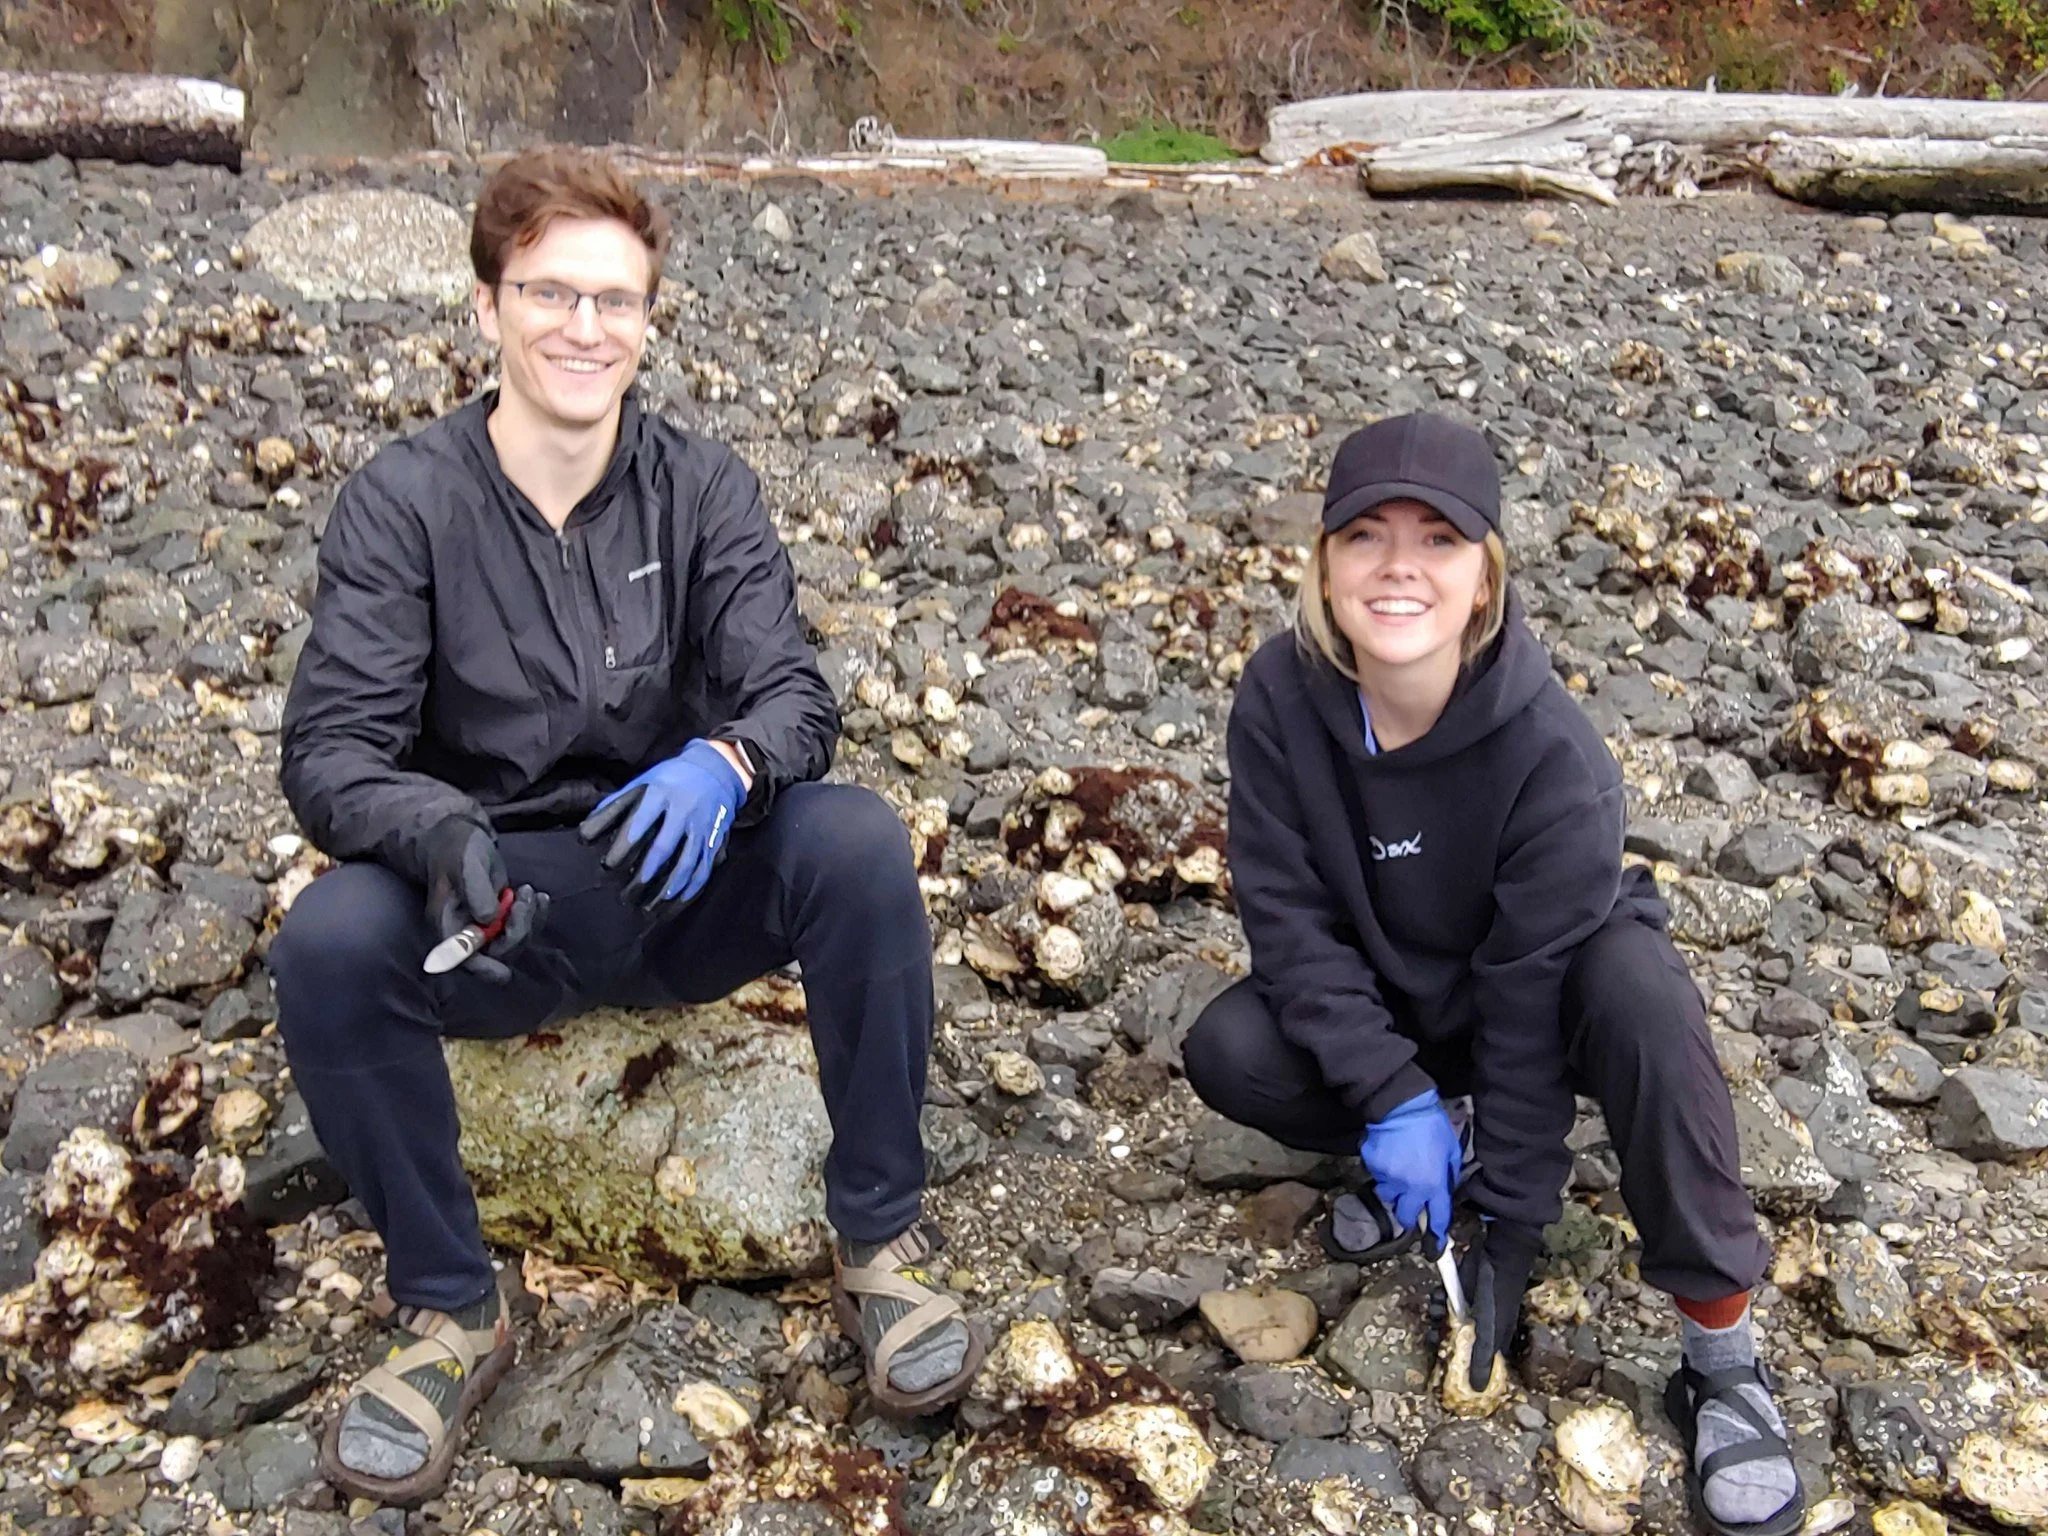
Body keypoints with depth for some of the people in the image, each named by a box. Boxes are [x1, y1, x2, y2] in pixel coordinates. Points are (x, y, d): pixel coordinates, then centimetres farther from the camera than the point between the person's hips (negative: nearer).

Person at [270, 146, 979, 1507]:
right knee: (329, 939, -31)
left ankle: (880, 1239, -11)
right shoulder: (404, 502, -7)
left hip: (684, 885, 1)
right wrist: (448, 837, -37)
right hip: (490, 911, 0)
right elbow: (331, 750, -14)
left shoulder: (702, 487, -3)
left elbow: (795, 693, -12)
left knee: (859, 842, -28)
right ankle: (450, 1311, -8)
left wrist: (724, 763, -37)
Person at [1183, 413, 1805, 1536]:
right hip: (1387, 1007, 3)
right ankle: (1440, 1152, 5)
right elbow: (1288, 918, -18)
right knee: (1228, 1052, -24)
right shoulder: (1282, 697, -22)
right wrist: (1393, 1101, -27)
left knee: (1637, 983, -36)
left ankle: (1721, 1356, -23)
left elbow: (1532, 991, -27)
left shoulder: (1549, 749, -31)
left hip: (1535, 1007, -3)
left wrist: (1510, 1235, -22)